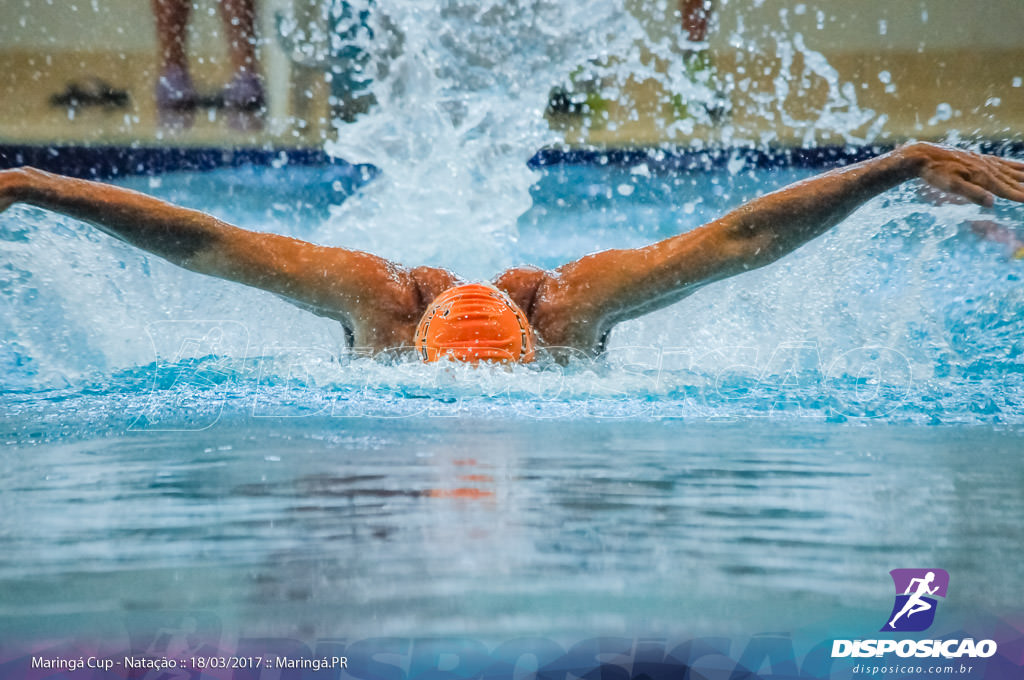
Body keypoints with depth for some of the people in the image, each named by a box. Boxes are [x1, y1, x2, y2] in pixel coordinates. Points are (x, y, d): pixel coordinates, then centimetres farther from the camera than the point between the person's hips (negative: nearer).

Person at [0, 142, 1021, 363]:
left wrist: (912, 162, -42)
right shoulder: (372, 295, -45)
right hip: (386, 373, -1)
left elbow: (750, 233, -40)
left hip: (575, 377, 1)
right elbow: (191, 239, -41)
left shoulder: (577, 301, -43)